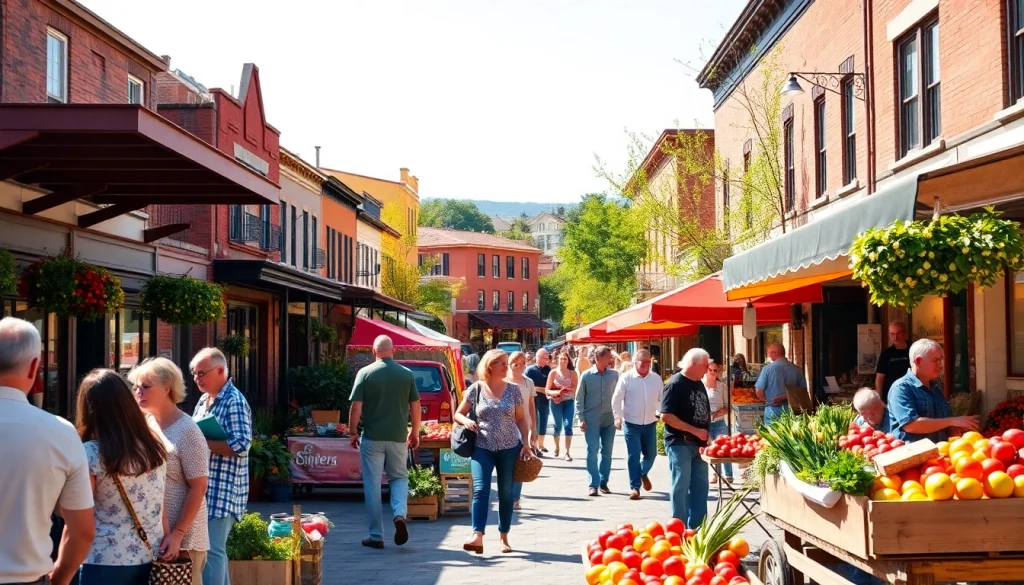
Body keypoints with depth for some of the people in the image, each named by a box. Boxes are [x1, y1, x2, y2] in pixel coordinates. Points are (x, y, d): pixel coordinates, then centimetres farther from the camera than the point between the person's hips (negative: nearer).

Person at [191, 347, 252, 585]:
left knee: (211, 550, -8)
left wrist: (201, 442, -21)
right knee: (215, 548, 14)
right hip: (207, 487, 9)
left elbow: (240, 445, -22)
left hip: (223, 490, -9)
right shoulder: (204, 400, 14)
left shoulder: (234, 402, -14)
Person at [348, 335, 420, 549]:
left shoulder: (365, 373, -5)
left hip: (372, 437, -2)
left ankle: (376, 536, 8)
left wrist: (353, 432, 4)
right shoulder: (407, 374, 1)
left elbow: (356, 407, -7)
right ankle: (400, 514, -9)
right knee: (399, 477, 18)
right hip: (398, 437, 2)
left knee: (372, 485, 5)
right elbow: (415, 406, 4)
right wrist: (415, 432, 15)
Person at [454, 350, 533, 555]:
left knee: (506, 493, 8)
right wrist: (466, 421, -16)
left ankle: (503, 537, 20)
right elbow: (458, 414, 6)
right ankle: (477, 537, -22)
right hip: (482, 448, -2)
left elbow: (521, 419, 8)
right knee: (480, 489, -15)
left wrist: (526, 444, -1)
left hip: (509, 448, 2)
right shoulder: (476, 389, -1)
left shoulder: (513, 390, 2)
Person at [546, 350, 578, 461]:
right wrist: (557, 392, -20)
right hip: (556, 402, 0)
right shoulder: (553, 372, -1)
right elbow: (547, 390, -3)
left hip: (569, 402, 0)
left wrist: (566, 389, -20)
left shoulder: (572, 373, 1)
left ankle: (567, 452, -8)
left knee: (568, 426, -11)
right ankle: (556, 447, 34)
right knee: (558, 426, 8)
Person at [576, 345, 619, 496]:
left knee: (607, 452, 8)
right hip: (591, 420, -2)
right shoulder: (586, 375, -3)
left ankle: (603, 482, 18)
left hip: (609, 419, 2)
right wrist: (581, 419, -5)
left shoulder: (614, 375, 1)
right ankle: (594, 484, 0)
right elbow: (579, 398, 0)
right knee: (592, 452, -4)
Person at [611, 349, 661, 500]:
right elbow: (616, 400, -6)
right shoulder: (626, 378, -8)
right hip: (631, 424, -4)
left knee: (651, 454, 12)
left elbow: (661, 399, 12)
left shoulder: (656, 379, 3)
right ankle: (635, 487, 5)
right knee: (633, 455, -4)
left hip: (650, 424, 4)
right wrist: (618, 417, -13)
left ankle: (643, 473, 43)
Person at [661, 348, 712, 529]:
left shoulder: (699, 384, 12)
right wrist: (695, 430, -19)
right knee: (681, 486, -2)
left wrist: (705, 435, 8)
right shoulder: (675, 384, -12)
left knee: (700, 486, 11)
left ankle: (696, 526, 20)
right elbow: (666, 416, -19)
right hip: (680, 444, -8)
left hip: (698, 443, 8)